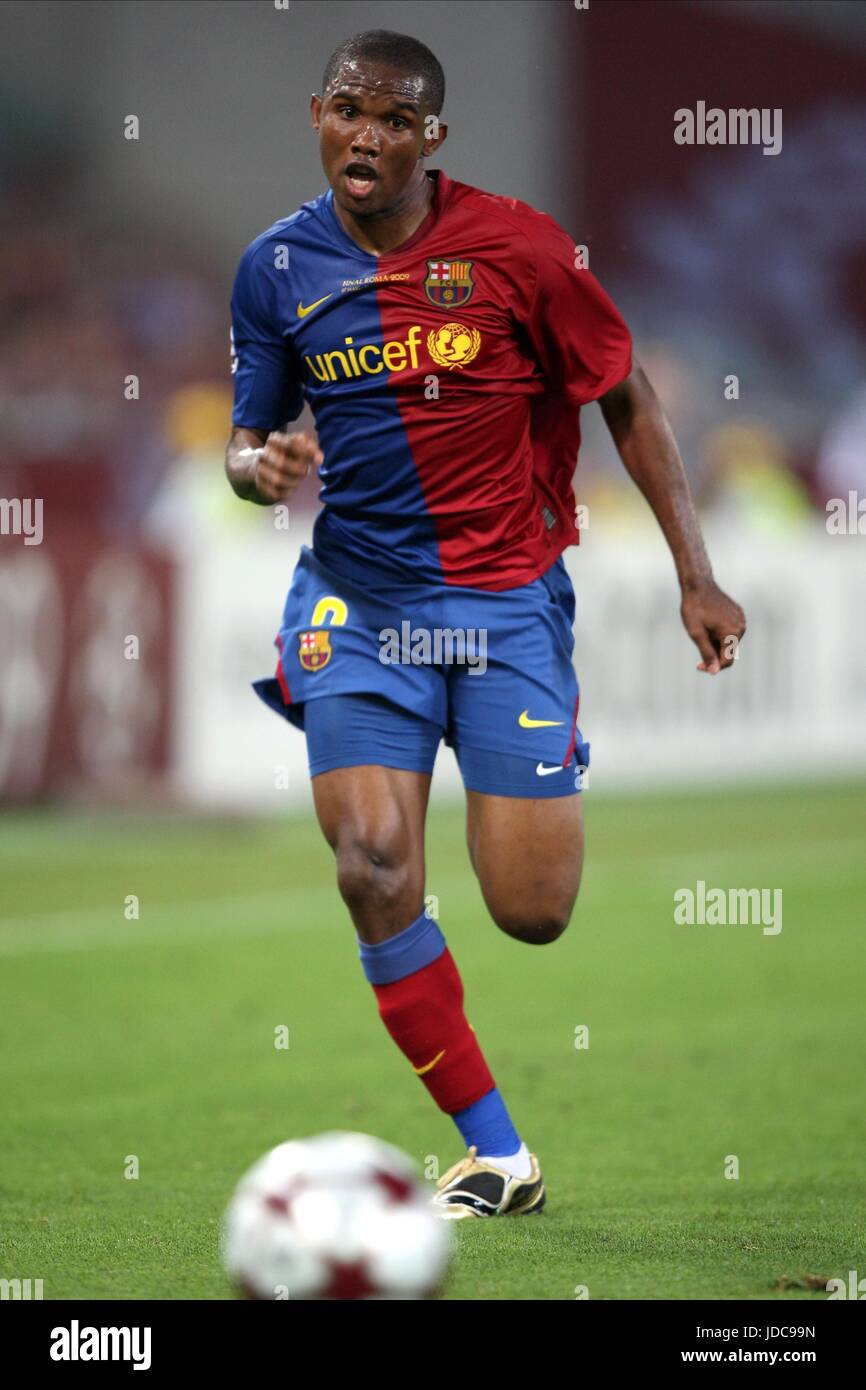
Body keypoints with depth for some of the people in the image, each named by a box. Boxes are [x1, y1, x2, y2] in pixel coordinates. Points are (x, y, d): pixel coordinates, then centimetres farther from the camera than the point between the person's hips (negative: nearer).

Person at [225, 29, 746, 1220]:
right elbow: (249, 438, 11)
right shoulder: (278, 268, 1)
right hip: (360, 594, 2)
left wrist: (696, 574, -1)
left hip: (510, 594, -2)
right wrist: (257, 465, -15)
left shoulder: (513, 246, -8)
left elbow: (626, 400, 1)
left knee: (532, 912, -6)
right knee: (374, 870, -17)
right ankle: (496, 1154, -3)